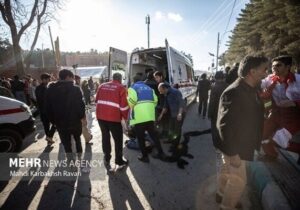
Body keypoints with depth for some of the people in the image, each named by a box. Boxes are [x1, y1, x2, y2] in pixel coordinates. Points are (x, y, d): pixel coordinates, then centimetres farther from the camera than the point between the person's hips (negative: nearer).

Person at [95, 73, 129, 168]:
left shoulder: (102, 86, 12)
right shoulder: (121, 88, -3)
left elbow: (97, 100, 16)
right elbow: (124, 105, -7)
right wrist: (125, 117, 6)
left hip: (100, 115, 5)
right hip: (113, 116, -5)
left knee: (105, 136, 20)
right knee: (118, 139, 10)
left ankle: (107, 158, 31)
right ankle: (119, 160, 20)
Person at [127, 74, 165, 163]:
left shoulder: (132, 88, 3)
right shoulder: (149, 88, 20)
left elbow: (131, 101, -12)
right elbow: (155, 100, 11)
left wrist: (131, 108, 8)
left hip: (139, 117, -5)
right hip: (150, 115, 6)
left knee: (140, 137, 7)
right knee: (153, 134, 17)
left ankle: (145, 156, 15)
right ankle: (160, 153, 23)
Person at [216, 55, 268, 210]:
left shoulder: (250, 90, 3)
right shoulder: (234, 92, -28)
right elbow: (225, 125, -29)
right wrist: (232, 153, -24)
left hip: (240, 143, 9)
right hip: (234, 146, -9)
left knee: (227, 171, 25)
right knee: (238, 180, 7)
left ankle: (221, 195, 48)